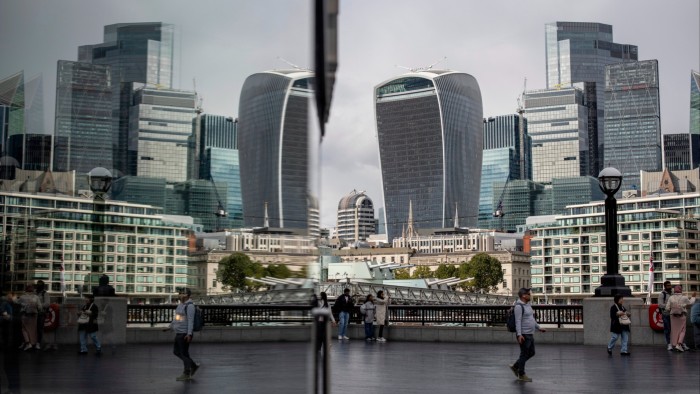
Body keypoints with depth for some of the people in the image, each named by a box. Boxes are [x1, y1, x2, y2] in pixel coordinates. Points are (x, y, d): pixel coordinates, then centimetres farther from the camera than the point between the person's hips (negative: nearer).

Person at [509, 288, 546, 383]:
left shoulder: (528, 305, 14)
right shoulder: (519, 306, -16)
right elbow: (518, 321, -21)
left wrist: (538, 327, 26)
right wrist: (519, 335, -27)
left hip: (530, 334, 10)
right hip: (523, 335, -10)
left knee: (531, 353, 15)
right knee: (524, 354, -1)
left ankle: (515, 366, 26)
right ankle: (521, 375, 10)